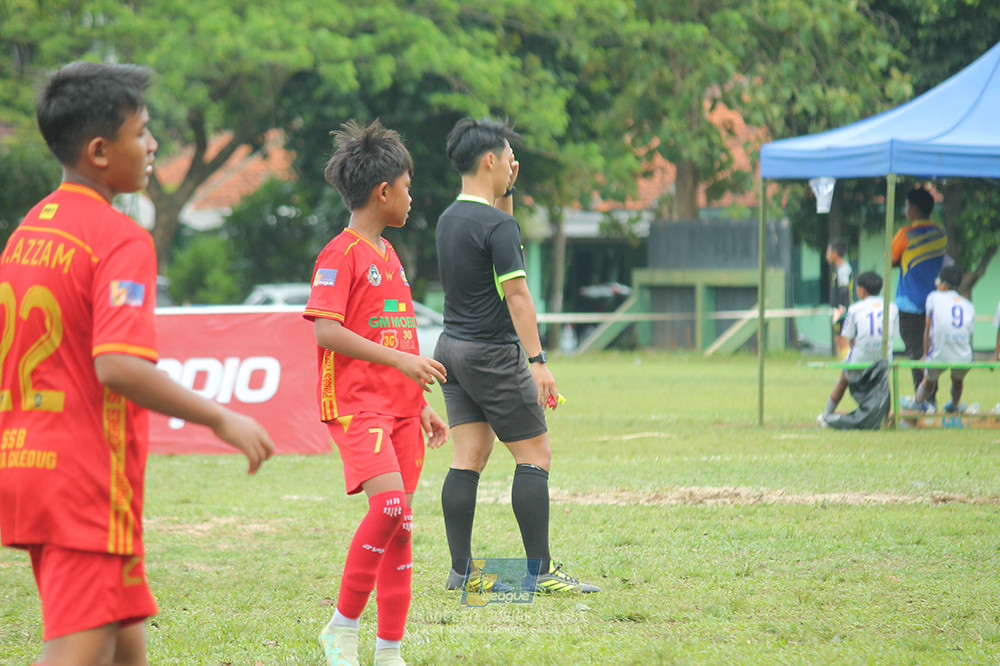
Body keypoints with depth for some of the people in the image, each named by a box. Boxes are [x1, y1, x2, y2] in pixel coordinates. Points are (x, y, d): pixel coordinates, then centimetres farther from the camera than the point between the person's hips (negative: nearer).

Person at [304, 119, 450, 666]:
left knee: (400, 526, 5)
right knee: (390, 504, -23)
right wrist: (401, 360, -21)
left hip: (399, 405, 8)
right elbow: (326, 331, -18)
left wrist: (422, 407, 23)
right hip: (356, 402, -8)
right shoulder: (342, 254, -8)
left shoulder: (388, 253, 19)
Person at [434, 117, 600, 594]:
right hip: (492, 355, -9)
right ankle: (540, 570, -5)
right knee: (534, 456, -3)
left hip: (452, 348, 9)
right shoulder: (497, 226, -16)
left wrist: (507, 193, 21)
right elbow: (516, 295, -21)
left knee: (469, 458, 7)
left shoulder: (449, 219, 10)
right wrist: (537, 360, -23)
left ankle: (461, 570, 4)